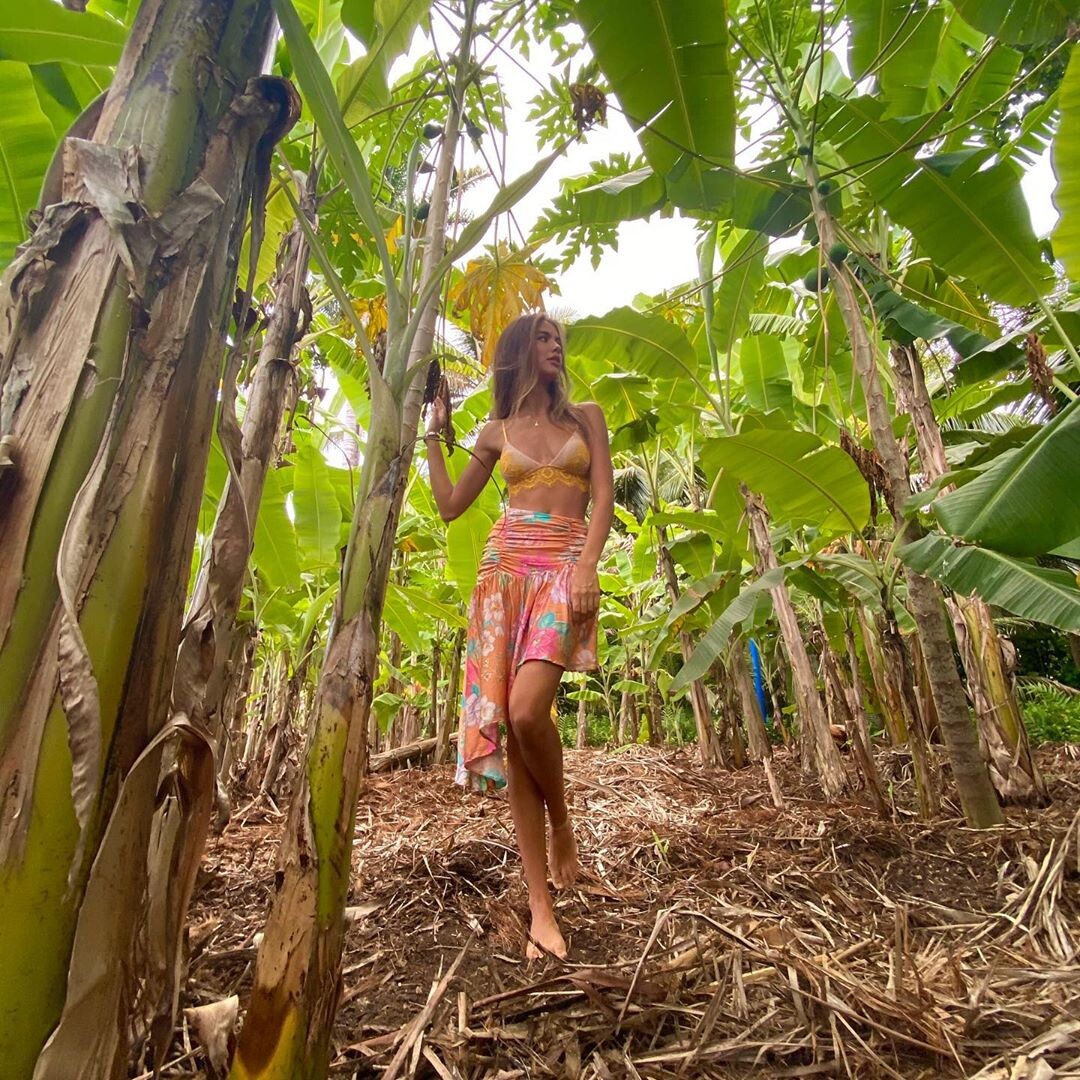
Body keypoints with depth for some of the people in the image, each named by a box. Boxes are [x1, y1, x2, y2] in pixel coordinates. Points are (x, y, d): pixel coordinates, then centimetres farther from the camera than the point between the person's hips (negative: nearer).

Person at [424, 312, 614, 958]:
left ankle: (561, 821, 8)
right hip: (506, 566, 3)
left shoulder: (586, 417, 16)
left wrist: (588, 565, -11)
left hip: (567, 565, -2)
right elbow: (450, 505, 19)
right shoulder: (498, 431, 19)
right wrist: (432, 434, 17)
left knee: (528, 710, -25)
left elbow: (603, 498, 5)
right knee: (510, 724, -5)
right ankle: (541, 907, 3)